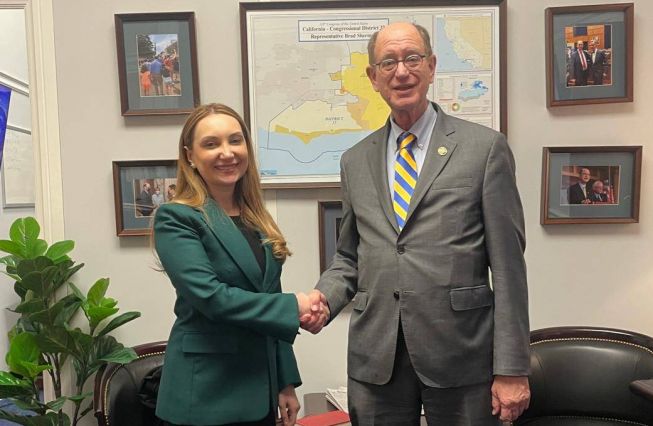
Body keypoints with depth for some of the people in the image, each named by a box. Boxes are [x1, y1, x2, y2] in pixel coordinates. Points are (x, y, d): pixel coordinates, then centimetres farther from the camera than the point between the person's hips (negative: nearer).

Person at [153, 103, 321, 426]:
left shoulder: (256, 220, 9)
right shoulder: (176, 219, -11)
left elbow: (269, 299, 11)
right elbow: (210, 296, -21)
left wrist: (286, 382, 11)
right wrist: (294, 307, -15)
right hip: (205, 393, -6)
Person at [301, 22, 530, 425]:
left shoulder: (485, 147, -2)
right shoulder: (355, 161, 9)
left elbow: (507, 265, -5)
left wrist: (512, 369, -7)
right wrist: (324, 298, -4)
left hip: (460, 353, -3)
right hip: (375, 358, 3)